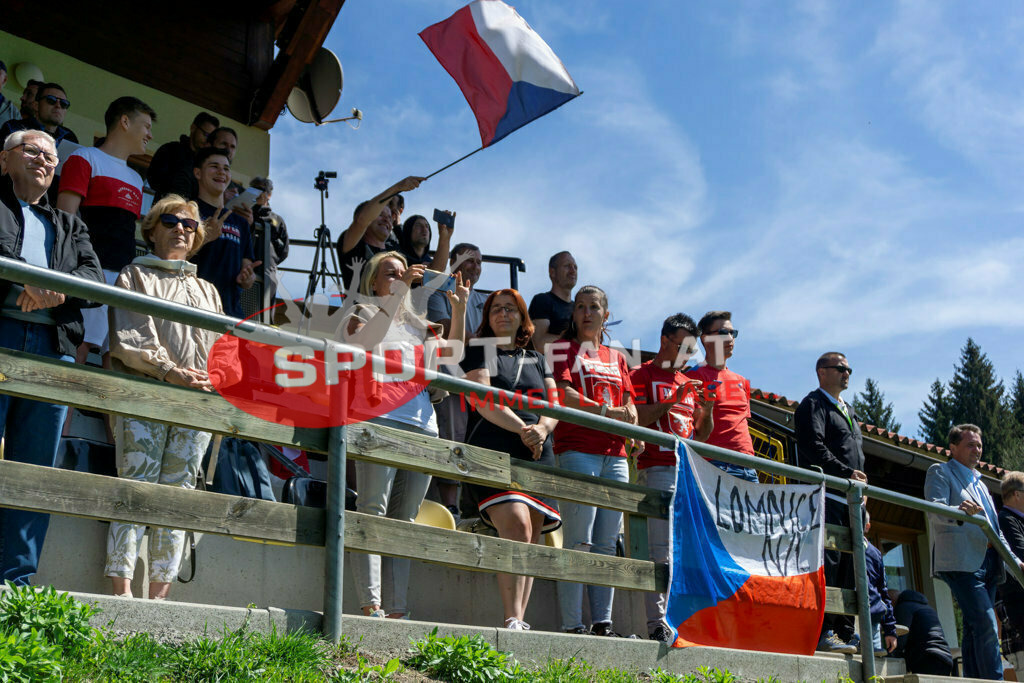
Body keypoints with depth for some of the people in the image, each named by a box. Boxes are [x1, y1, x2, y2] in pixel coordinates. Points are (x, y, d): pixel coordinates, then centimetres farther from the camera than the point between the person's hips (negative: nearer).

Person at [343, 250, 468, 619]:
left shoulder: (417, 323, 28)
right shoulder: (363, 313, 13)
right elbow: (364, 341, -10)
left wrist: (459, 310, 6)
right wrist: (397, 294, -14)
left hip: (422, 424, 5)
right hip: (380, 417, -5)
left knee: (404, 518, 2)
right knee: (373, 510, -14)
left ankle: (398, 608, 0)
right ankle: (370, 604, -19)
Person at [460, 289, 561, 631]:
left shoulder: (537, 360, 24)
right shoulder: (479, 352, 10)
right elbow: (482, 400, -5)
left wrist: (541, 429, -9)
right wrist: (522, 428, -16)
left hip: (538, 456, 5)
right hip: (495, 452, -5)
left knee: (531, 540, -1)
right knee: (517, 529, -22)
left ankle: (520, 621, 1)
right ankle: (513, 621, -25)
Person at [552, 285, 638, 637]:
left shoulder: (616, 357, 24)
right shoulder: (564, 348, 8)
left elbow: (629, 403, 20)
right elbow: (564, 394, -6)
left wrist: (633, 431, -1)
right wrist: (607, 412, -10)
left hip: (614, 454, 6)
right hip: (577, 450, -5)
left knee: (607, 544, 4)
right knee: (579, 541, -11)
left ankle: (602, 623, 6)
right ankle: (572, 625, -10)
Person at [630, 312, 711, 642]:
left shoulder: (689, 383, 24)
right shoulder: (642, 375, 6)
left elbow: (700, 435, 21)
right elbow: (639, 420, -8)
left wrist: (706, 409, 3)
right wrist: (675, 399, -13)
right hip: (658, 468, -6)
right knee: (662, 551, -11)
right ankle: (656, 622, -11)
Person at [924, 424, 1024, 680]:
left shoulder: (979, 483, 29)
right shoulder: (940, 472, 4)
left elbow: (995, 530, 31)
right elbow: (934, 512, -13)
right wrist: (959, 511, -34)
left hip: (988, 563, 8)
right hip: (961, 561, -8)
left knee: (974, 630, 6)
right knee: (987, 626, -18)